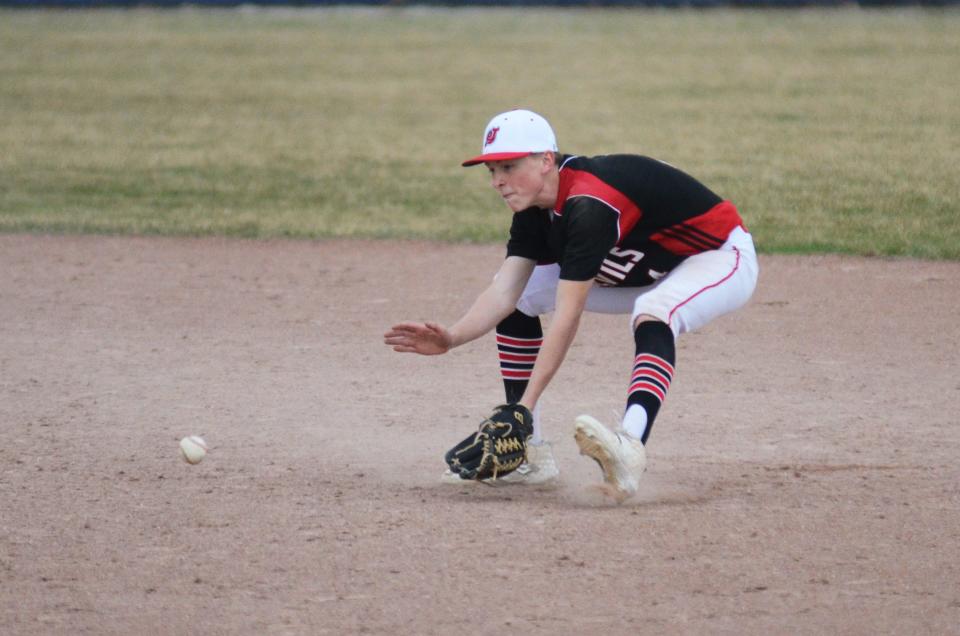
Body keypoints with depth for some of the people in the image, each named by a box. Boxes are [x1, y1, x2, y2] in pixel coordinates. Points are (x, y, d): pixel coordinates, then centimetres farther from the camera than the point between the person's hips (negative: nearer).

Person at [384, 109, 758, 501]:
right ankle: (529, 454, 4)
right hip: (644, 273, 9)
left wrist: (526, 405, -39)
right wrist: (451, 338, -33)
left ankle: (629, 449, -61)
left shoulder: (589, 206, -35)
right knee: (519, 296, 4)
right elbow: (503, 292, -15)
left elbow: (567, 318, -37)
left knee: (652, 315, -41)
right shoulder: (534, 207, -8)